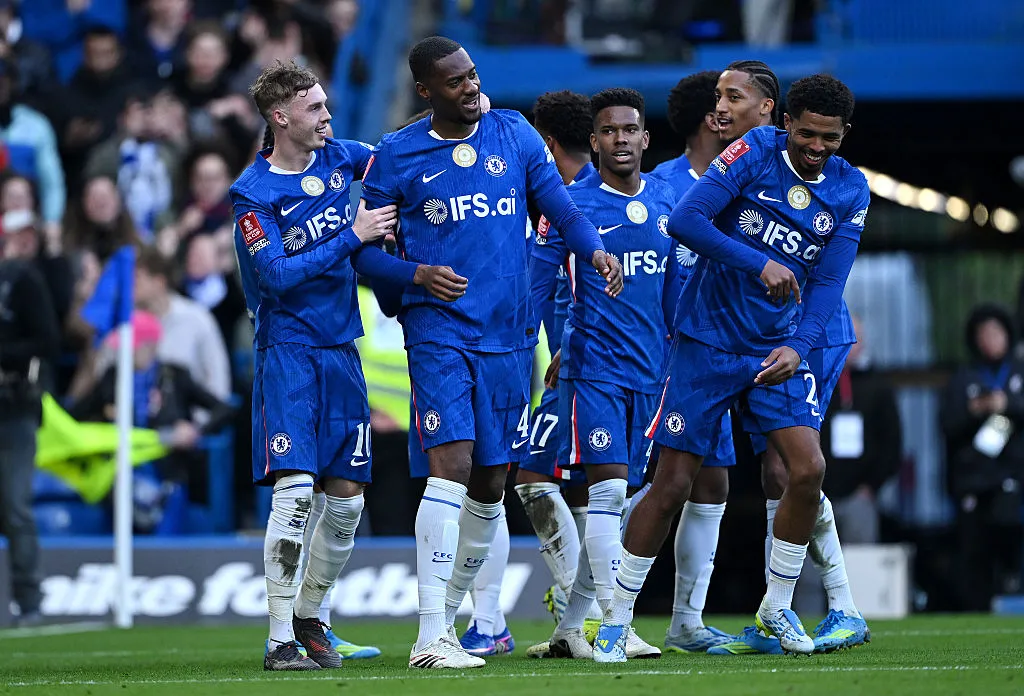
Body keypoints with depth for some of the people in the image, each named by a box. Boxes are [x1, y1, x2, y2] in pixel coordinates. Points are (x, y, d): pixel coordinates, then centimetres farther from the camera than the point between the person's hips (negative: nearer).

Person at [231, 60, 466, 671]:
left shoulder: (338, 158, 7)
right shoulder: (254, 193, -9)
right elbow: (277, 276, -17)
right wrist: (353, 237, -18)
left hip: (341, 350, 6)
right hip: (288, 351, -6)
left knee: (347, 497, 6)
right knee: (295, 489, -17)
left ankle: (309, 617, 22)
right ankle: (281, 639, -14)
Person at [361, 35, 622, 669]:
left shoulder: (516, 135, 7)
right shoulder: (397, 155, 2)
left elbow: (562, 210, 5)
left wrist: (595, 249, -12)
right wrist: (413, 279, -3)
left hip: (508, 332, 4)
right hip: (439, 331, -4)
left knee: (491, 483, 8)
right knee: (451, 464, -19)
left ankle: (449, 615, 27)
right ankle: (430, 638, -21)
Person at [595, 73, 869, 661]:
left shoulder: (850, 192, 1)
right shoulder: (755, 153, -11)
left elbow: (828, 282, -3)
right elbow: (685, 220, -22)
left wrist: (798, 347, -20)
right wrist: (759, 264, -30)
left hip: (777, 349, 3)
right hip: (707, 342, -3)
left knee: (809, 468, -13)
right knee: (673, 484, -4)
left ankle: (778, 607, 8)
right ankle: (617, 618, 10)